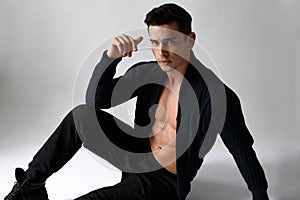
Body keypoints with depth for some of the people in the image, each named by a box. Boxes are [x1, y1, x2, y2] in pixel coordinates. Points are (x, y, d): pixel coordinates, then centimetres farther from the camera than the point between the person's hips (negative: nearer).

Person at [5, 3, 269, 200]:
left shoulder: (216, 93, -25)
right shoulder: (146, 72, -7)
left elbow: (245, 152, -17)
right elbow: (95, 100, -6)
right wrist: (110, 57, -22)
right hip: (136, 155, 6)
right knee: (82, 115, -13)